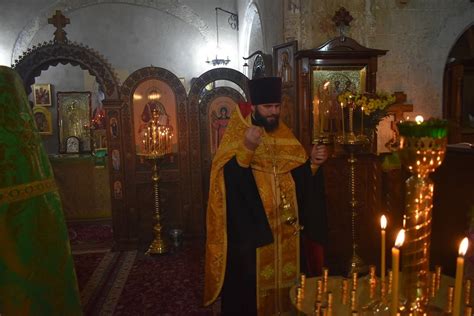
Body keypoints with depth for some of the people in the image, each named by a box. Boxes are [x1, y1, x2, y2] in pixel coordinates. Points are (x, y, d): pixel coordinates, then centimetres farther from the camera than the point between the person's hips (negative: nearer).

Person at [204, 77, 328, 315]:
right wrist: (247, 148, -33)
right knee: (252, 289, 5)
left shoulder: (284, 135, 8)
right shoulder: (236, 136, -7)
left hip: (287, 229, 5)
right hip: (250, 230, -5)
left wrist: (313, 162, -6)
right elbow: (229, 177, -21)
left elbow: (301, 177, 12)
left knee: (286, 281, 17)